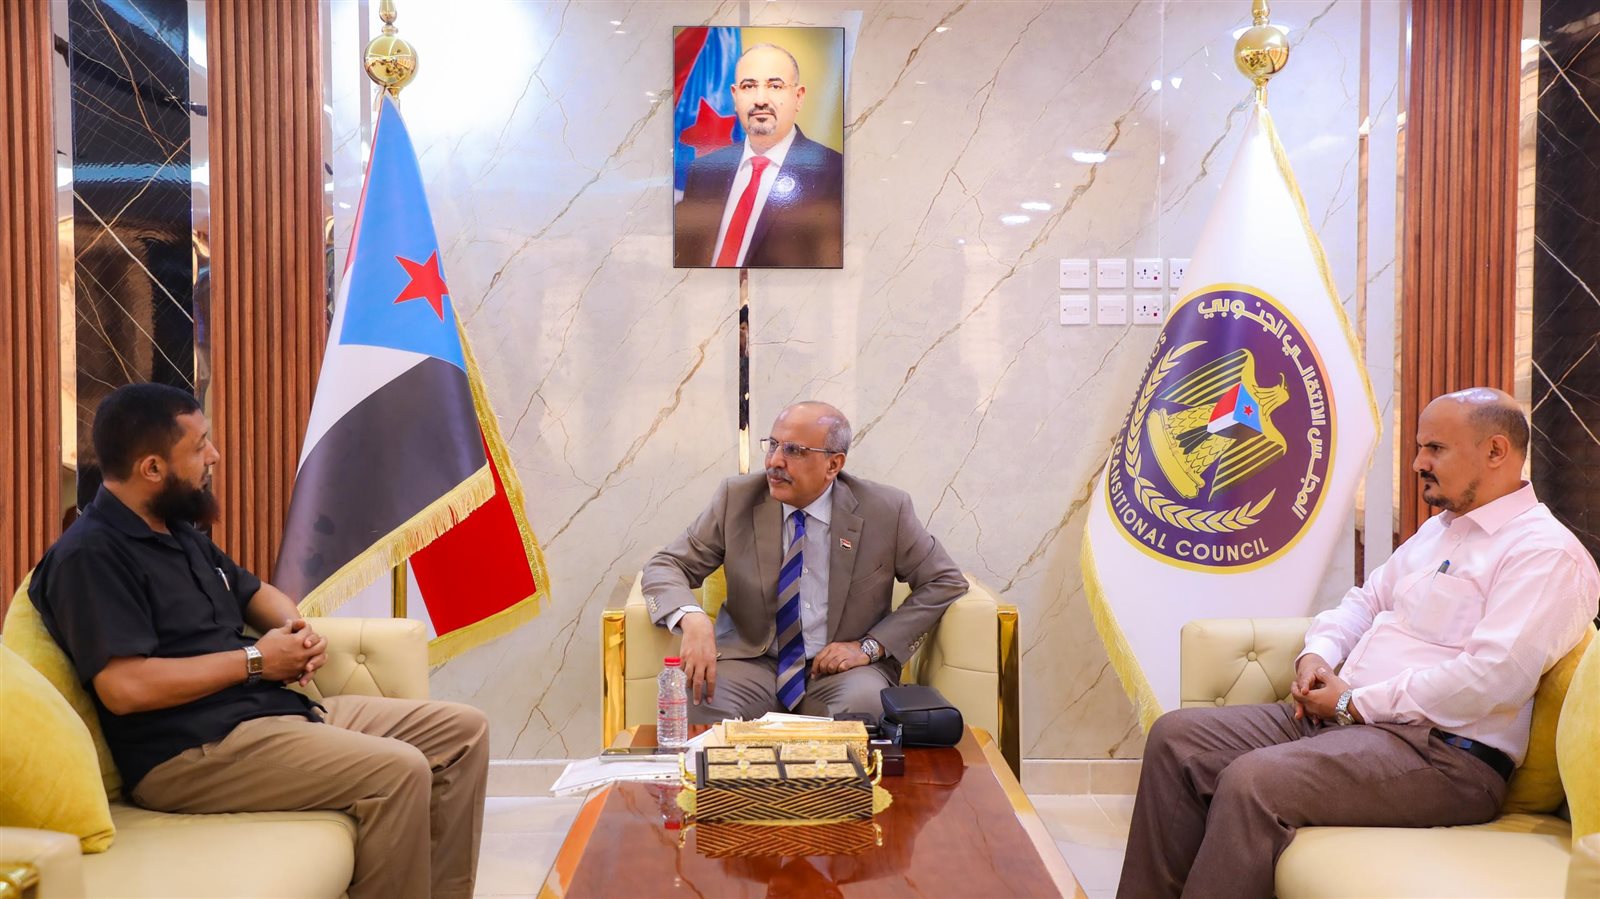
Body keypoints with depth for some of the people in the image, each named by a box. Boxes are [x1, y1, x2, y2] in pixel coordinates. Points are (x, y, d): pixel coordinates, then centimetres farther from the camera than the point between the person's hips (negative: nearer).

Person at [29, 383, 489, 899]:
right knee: (398, 772, -29)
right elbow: (125, 688, -23)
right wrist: (255, 660, -14)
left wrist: (296, 627, 5)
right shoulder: (90, 555, -13)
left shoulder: (179, 532, 17)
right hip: (192, 750, -10)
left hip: (279, 707, 10)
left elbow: (254, 591, 30)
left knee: (463, 731, 2)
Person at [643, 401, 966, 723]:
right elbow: (664, 566, -1)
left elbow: (945, 582, 3)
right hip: (753, 661, 1)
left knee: (863, 701, -35)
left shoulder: (885, 509, -6)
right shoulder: (736, 498, -2)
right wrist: (692, 618, -25)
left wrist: (871, 646, -9)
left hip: (840, 667, -1)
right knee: (701, 697, -31)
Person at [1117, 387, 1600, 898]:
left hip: (1444, 752, -9)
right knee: (1176, 737, -5)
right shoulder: (1437, 530, 22)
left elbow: (1494, 676, -22)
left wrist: (1356, 702, -15)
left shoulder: (1545, 551, -9)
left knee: (1251, 783, -32)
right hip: (1339, 717, 9)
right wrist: (1317, 654, 5)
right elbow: (1365, 601, 28)